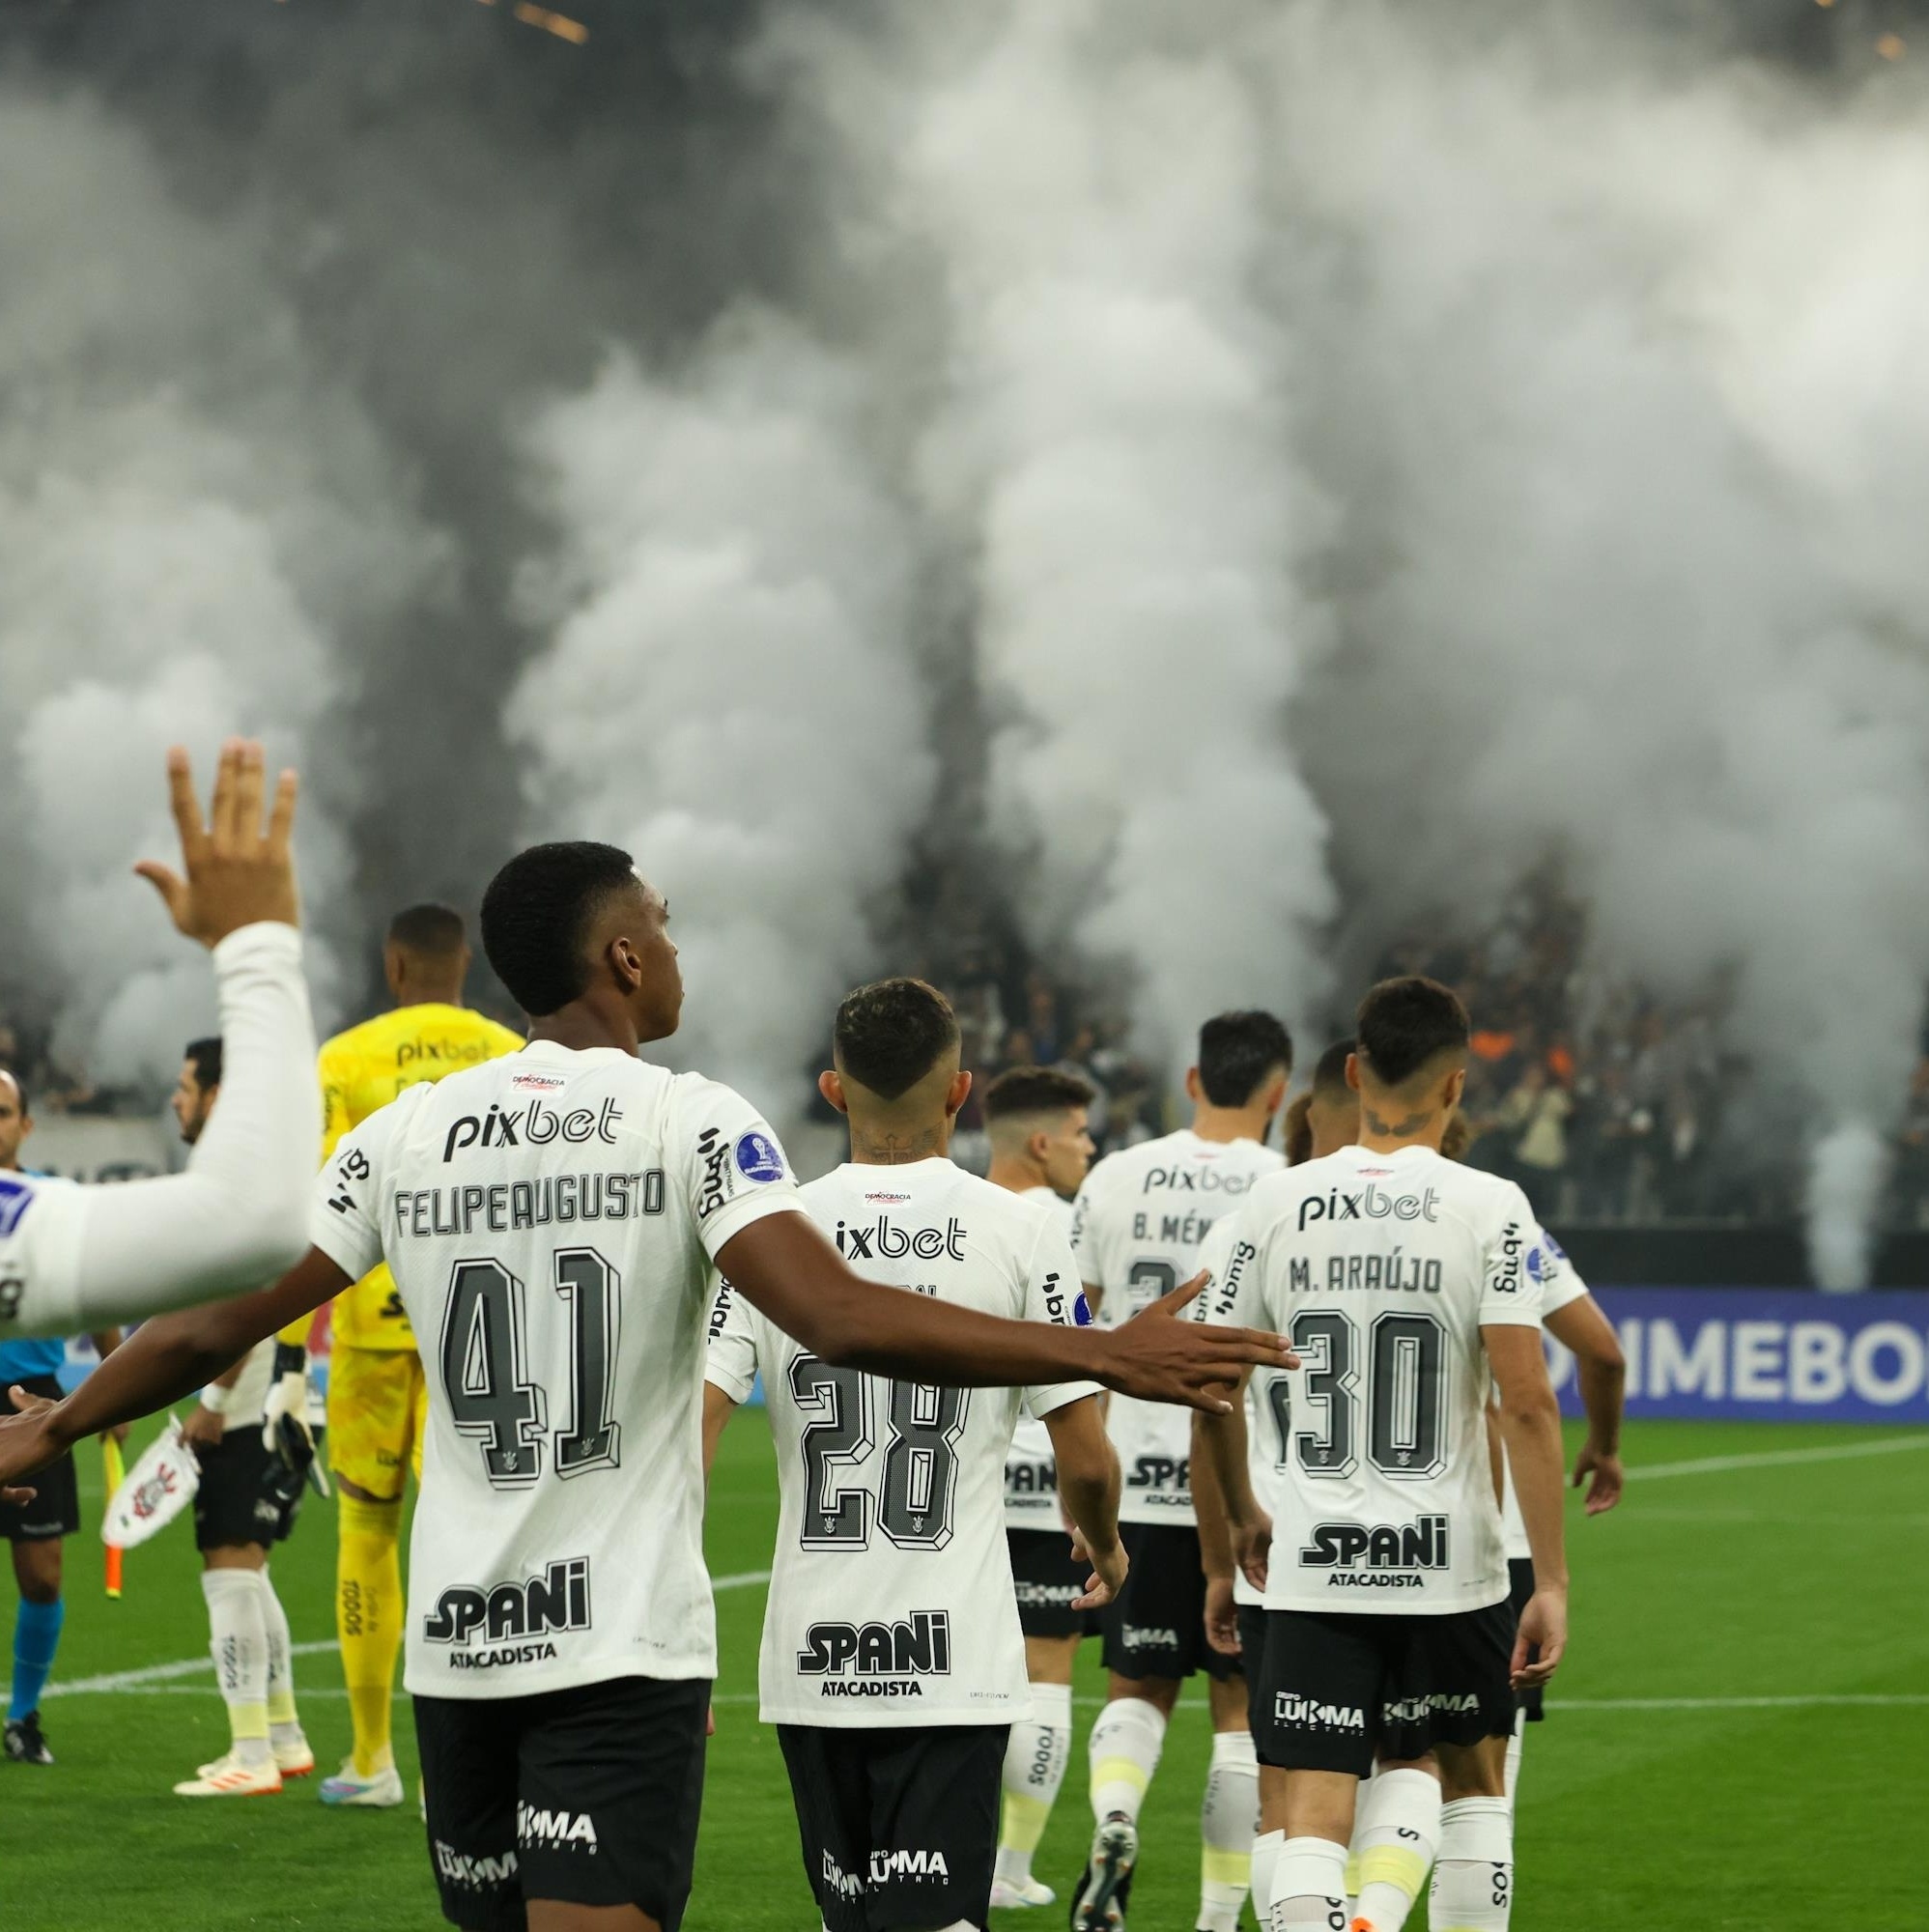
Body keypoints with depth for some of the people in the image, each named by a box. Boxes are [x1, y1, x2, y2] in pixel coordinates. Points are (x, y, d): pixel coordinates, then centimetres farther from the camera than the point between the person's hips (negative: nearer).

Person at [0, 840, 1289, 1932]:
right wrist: (1106, 1356, -20)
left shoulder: (404, 1134, 6)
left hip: (458, 1641, 5)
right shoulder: (689, 1121, -7)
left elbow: (211, 1329, 9)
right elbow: (842, 1321, -21)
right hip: (625, 1644, -5)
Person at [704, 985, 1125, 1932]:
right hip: (956, 1658, -3)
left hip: (812, 1653, 3)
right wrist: (1104, 1549, 22)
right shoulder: (1022, 1231, -3)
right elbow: (1084, 1460, 0)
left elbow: (692, 1433, -6)